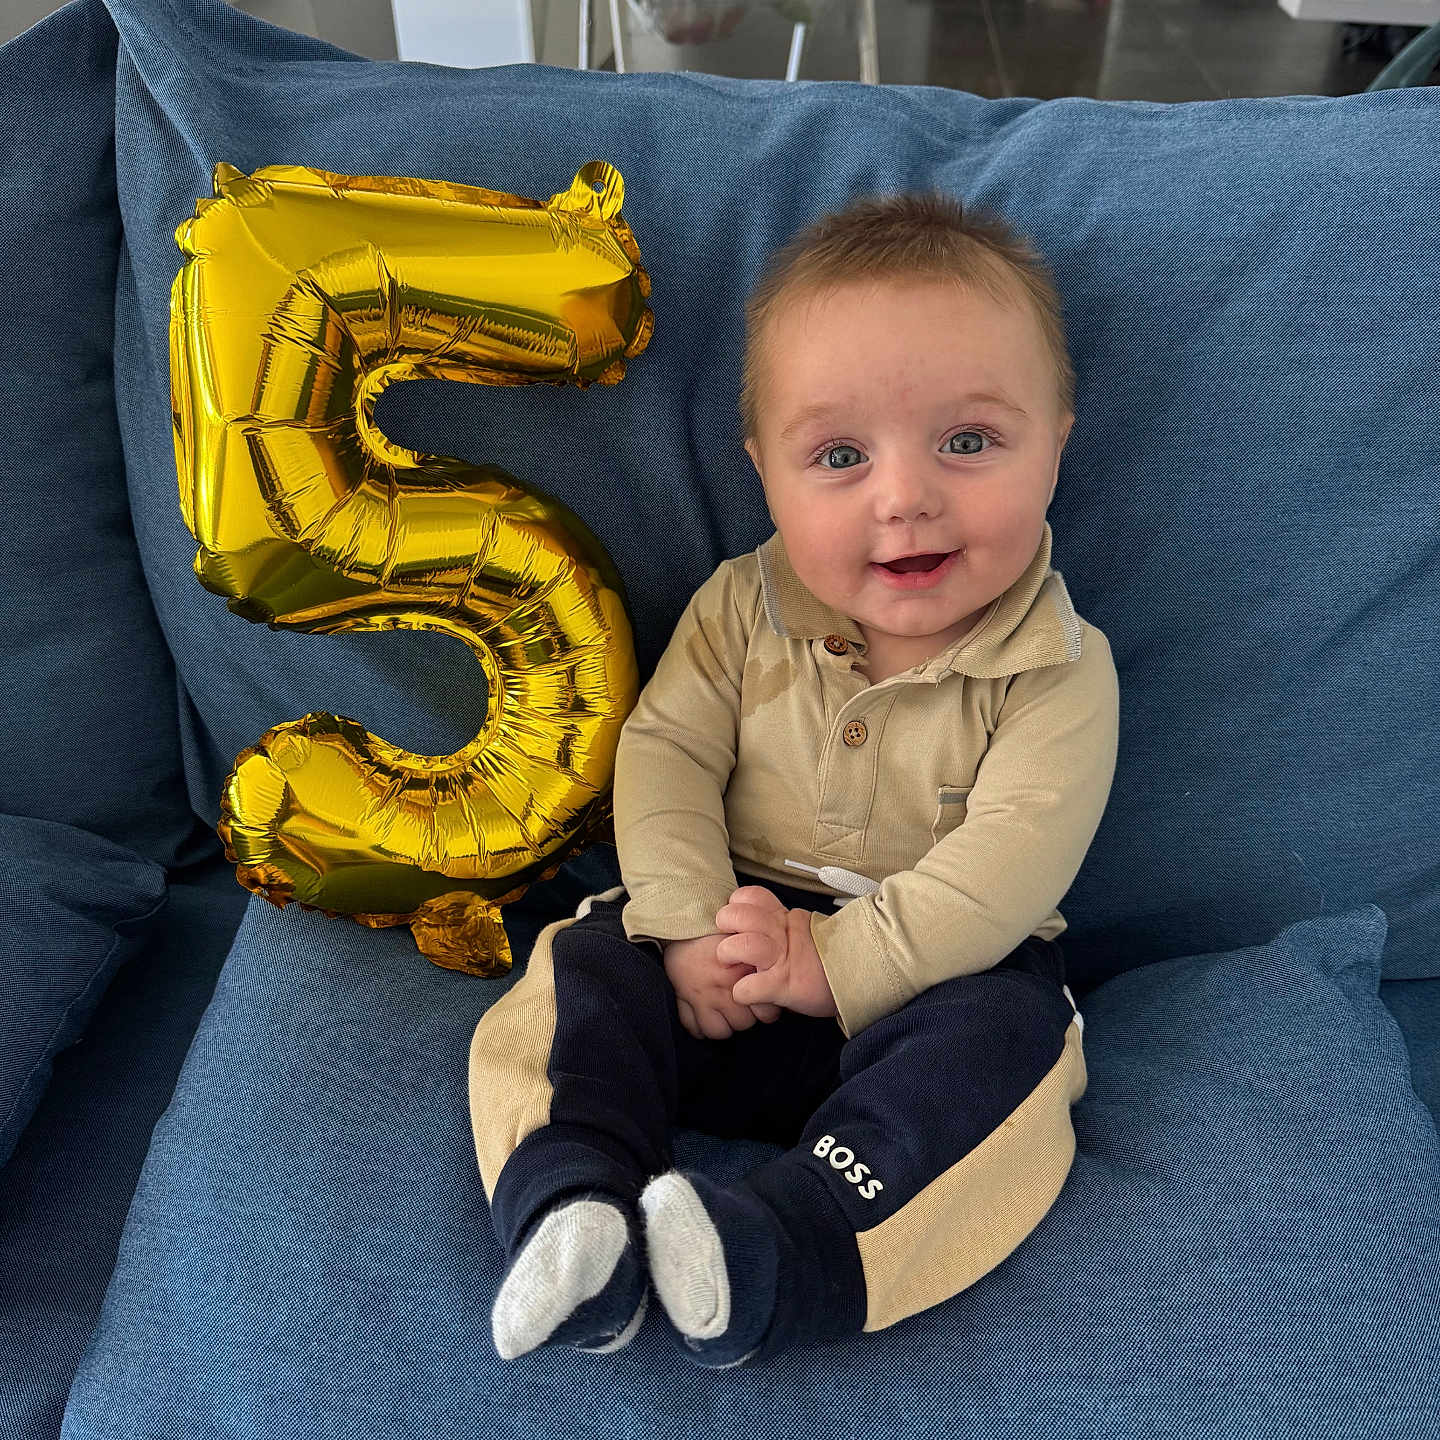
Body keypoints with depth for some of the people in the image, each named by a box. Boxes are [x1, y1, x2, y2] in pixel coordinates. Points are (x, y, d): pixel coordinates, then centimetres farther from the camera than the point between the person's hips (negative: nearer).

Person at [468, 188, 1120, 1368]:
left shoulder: (1061, 669, -15)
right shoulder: (741, 610, -5)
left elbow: (1011, 859, -21)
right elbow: (665, 755, -6)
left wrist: (840, 959, -27)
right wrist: (689, 922, -21)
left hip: (935, 965, -2)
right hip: (738, 930, 3)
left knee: (1002, 1037, -31)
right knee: (589, 970, -17)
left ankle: (778, 1257, -40)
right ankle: (570, 1207, -30)